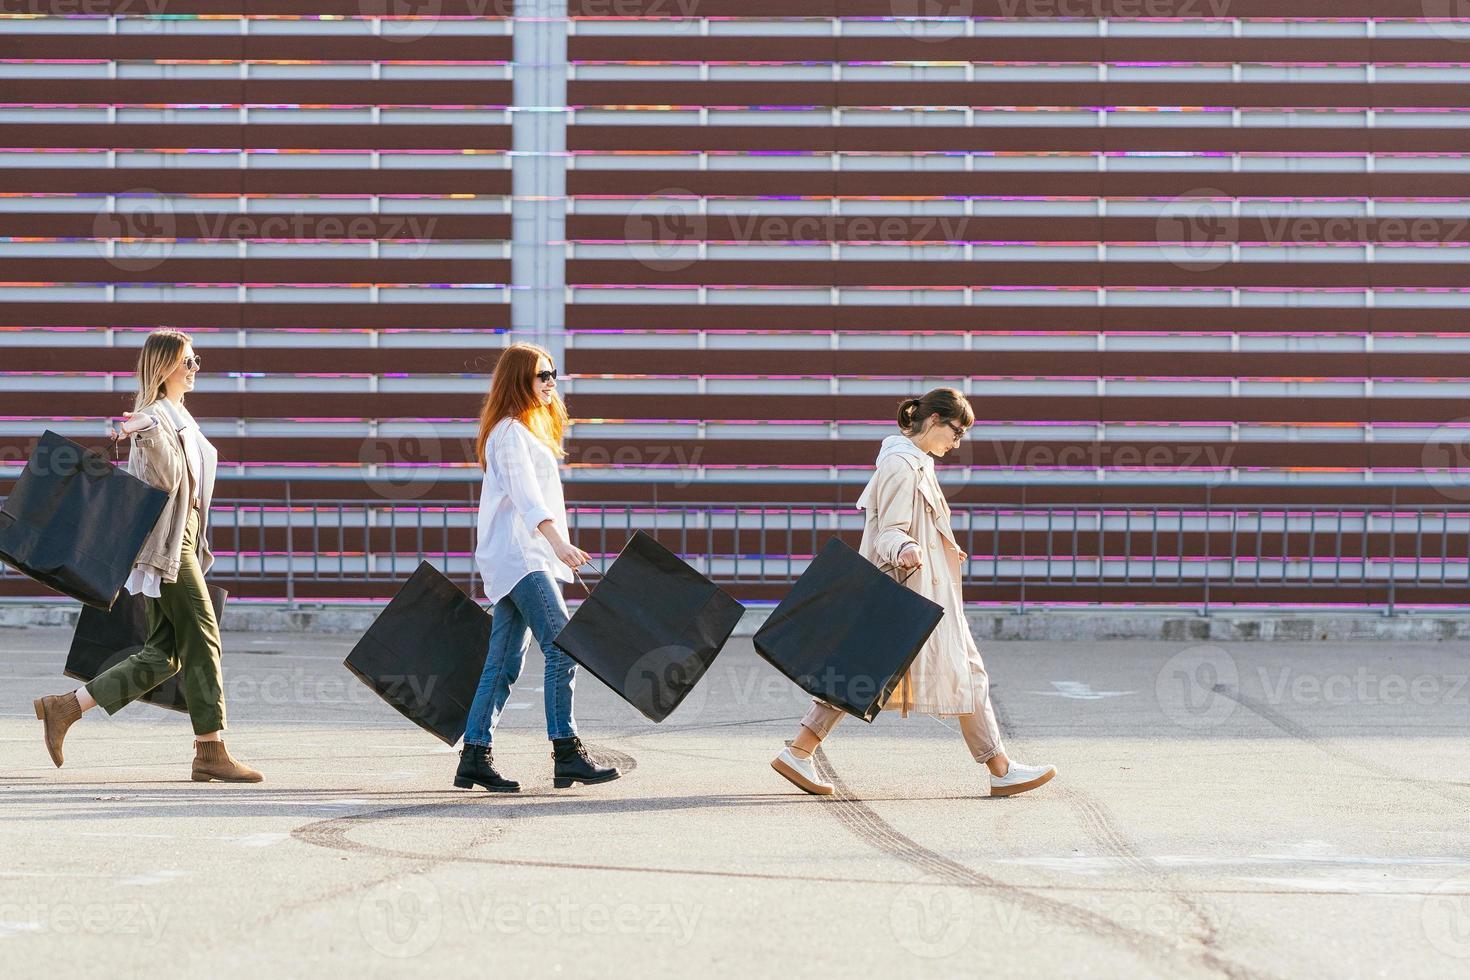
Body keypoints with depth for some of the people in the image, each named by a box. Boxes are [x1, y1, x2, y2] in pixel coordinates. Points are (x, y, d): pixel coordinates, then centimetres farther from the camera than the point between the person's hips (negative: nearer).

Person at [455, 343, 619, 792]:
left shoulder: (529, 431, 23)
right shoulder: (509, 432, -9)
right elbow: (524, 495, -23)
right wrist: (558, 541, -35)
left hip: (529, 558, 10)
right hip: (518, 556, -10)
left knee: (504, 663, 7)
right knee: (561, 647, -17)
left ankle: (474, 758, 8)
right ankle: (567, 753, -21)